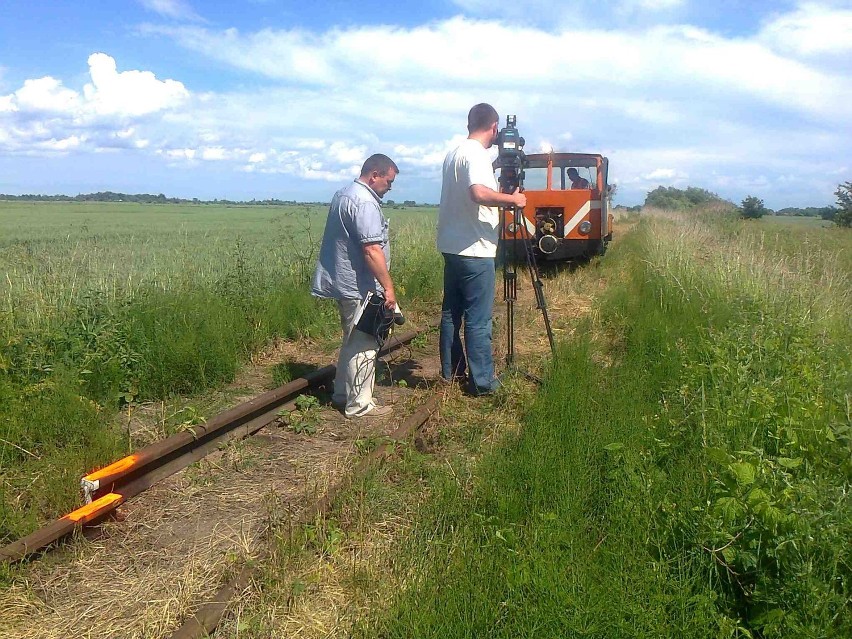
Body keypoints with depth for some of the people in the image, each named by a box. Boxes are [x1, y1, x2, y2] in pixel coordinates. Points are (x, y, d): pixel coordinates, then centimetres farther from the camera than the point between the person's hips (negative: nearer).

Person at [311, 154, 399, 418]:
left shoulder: (343, 194, 15)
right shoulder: (365, 202, -18)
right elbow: (372, 250, -25)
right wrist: (388, 287, -22)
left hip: (344, 284, 11)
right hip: (360, 287, -11)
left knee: (353, 340, 20)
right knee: (364, 345, -2)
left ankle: (342, 394, 29)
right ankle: (359, 404, 7)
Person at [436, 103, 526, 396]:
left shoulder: (453, 153, 15)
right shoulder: (477, 154, -14)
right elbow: (479, 193, -30)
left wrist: (501, 198, 28)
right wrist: (512, 199, -16)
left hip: (451, 246, 9)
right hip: (474, 250, -9)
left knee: (451, 312, 14)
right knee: (478, 319, -4)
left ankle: (451, 371, 23)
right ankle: (482, 381, 1)